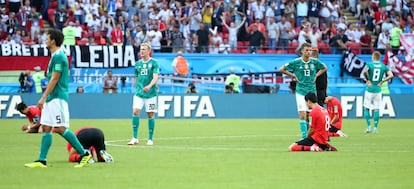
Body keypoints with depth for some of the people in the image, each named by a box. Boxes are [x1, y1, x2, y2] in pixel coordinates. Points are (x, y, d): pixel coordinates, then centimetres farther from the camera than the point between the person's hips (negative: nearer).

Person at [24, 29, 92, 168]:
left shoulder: (59, 56, -14)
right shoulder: (55, 56, 16)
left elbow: (54, 79, -18)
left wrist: (43, 97, -19)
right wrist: (45, 98, 22)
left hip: (58, 98, -10)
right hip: (51, 99, 10)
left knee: (60, 128, -11)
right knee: (46, 128, 6)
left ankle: (84, 154, -5)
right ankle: (41, 160, 6)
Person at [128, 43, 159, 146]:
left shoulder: (154, 63, -3)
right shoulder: (138, 63, 11)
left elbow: (155, 77, -14)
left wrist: (149, 86, -31)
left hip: (150, 93, -3)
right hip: (139, 93, 3)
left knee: (150, 115, 1)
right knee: (135, 112, -11)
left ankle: (150, 139, 11)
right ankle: (135, 138, -7)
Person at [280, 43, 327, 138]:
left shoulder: (315, 62, 1)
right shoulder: (296, 62, -6)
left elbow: (324, 68, 21)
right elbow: (282, 69, 2)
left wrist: (316, 75, 8)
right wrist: (293, 75, -2)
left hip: (312, 91, 3)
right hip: (301, 91, -3)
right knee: (302, 115, -11)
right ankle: (304, 136, -9)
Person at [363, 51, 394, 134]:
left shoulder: (369, 64, -5)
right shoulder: (384, 66, 4)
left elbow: (365, 71, -26)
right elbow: (391, 75, -5)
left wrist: (367, 80, -11)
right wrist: (382, 81, 2)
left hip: (369, 90, -3)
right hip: (378, 90, 3)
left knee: (366, 108, 9)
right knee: (376, 109, 8)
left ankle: (369, 126, 1)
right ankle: (375, 128, 5)